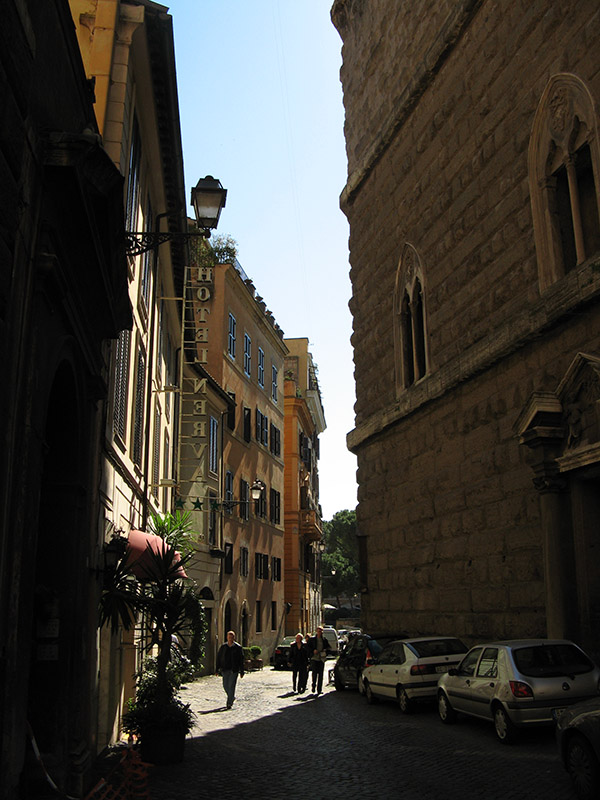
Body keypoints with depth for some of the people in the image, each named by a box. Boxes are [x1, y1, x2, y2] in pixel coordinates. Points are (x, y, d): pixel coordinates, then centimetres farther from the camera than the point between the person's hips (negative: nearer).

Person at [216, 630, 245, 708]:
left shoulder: (238, 647, -2)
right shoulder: (223, 646, 5)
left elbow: (241, 660, 1)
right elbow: (218, 657, 9)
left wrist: (241, 671, -1)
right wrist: (217, 669, 4)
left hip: (234, 670, -3)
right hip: (225, 670, 3)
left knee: (231, 686, -6)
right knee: (225, 686, 7)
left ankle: (229, 703, 2)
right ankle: (232, 697, 32)